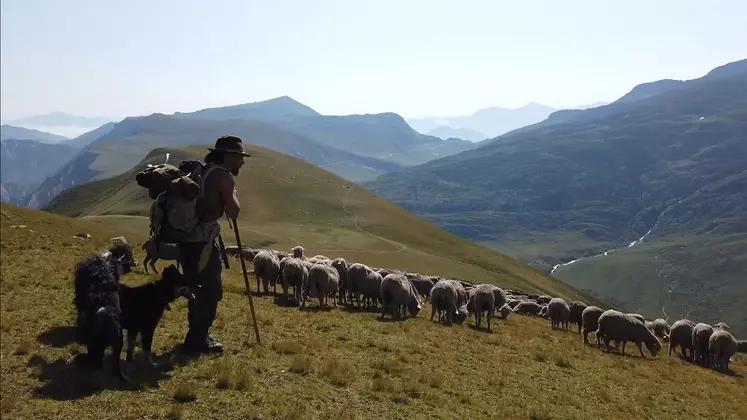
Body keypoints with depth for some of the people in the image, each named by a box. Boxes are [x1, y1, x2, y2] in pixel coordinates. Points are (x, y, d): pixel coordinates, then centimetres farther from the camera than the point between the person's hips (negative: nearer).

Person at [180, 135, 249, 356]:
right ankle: (197, 340, 6)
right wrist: (232, 193, 7)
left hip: (186, 238, 9)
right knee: (212, 290, 1)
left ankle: (197, 336, 29)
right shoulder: (224, 176, -9)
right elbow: (233, 212, -9)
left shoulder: (202, 172, 17)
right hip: (201, 241, -9)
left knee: (198, 288, 19)